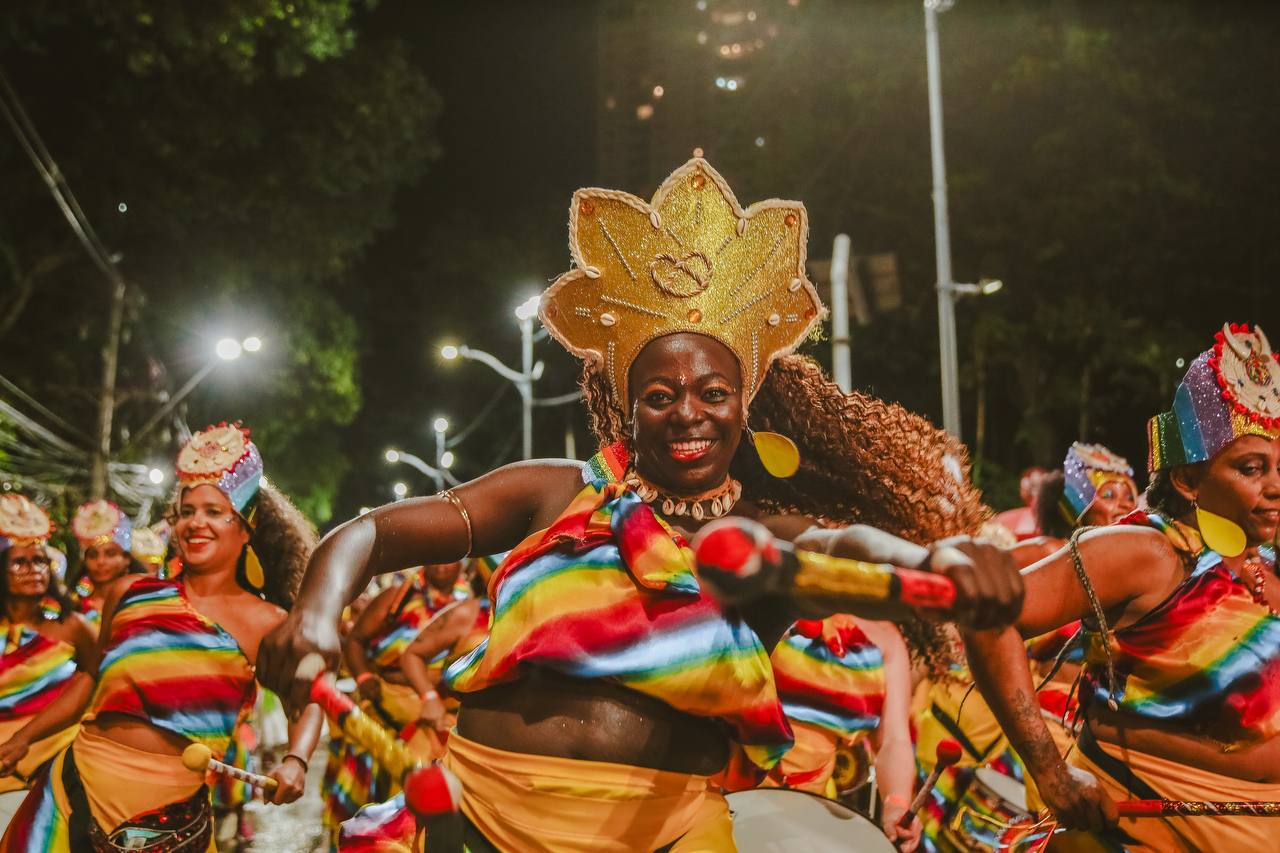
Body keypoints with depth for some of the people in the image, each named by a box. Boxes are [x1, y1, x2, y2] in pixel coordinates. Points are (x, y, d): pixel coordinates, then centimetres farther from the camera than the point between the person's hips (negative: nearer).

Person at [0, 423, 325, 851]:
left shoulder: (265, 622, -1)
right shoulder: (132, 593, 8)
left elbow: (308, 699, 7)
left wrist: (296, 762, -11)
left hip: (171, 809, -2)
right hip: (74, 787, 3)